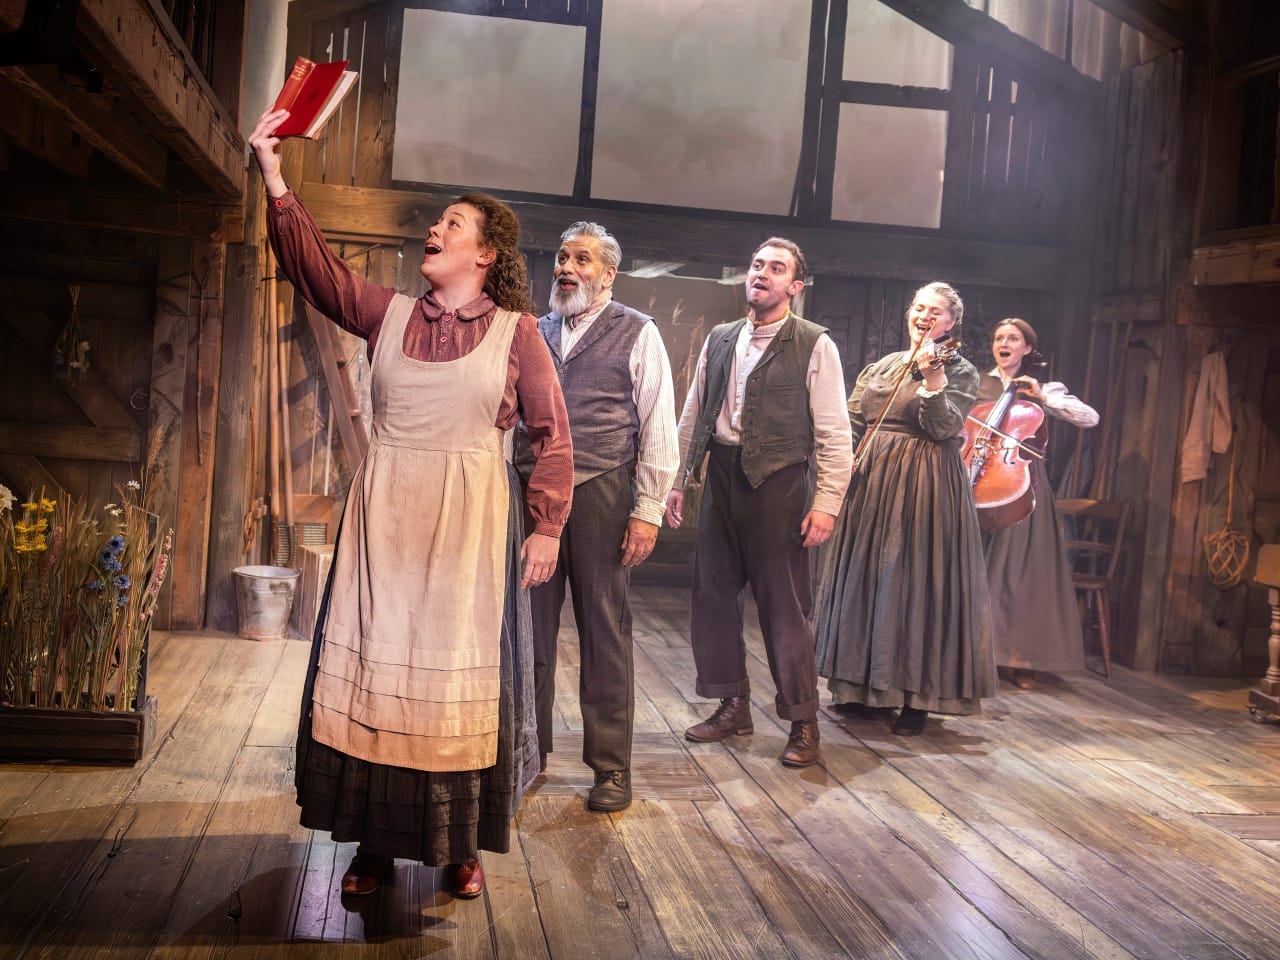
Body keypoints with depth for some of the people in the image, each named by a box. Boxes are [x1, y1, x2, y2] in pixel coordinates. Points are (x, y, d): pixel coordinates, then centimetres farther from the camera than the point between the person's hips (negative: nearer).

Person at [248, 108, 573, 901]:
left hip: (471, 517, -3)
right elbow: (316, 266, -2)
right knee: (375, 663, 4)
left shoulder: (516, 330, 1)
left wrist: (547, 526, -7)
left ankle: (461, 845, 16)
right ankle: (375, 843, 16)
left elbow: (553, 434, -1)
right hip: (385, 512, 3)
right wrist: (275, 180, -12)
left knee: (458, 671, 3)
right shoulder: (390, 314, 9)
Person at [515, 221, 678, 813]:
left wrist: (648, 511, -9)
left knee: (604, 627, 2)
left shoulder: (637, 335, 1)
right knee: (530, 623, 8)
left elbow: (658, 427, -3)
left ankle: (611, 765, 13)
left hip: (600, 493, -4)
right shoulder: (537, 333, 15)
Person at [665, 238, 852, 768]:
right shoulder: (720, 340, 11)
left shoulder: (814, 346, -4)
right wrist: (676, 481, 12)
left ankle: (803, 722, 11)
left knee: (783, 603, -2)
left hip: (777, 483, -5)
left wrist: (827, 502, -13)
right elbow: (692, 416, 15)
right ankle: (732, 707, 24)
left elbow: (834, 432, -7)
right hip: (721, 477, 6)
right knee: (712, 592, 9)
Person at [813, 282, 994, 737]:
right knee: (864, 577, 8)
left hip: (923, 487, -5)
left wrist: (933, 377, -24)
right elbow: (850, 420, 11)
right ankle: (862, 684, 20)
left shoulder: (960, 371, 0)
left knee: (917, 583, -6)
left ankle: (916, 698, 2)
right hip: (871, 480, 5)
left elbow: (945, 428, -13)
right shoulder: (882, 366, 14)